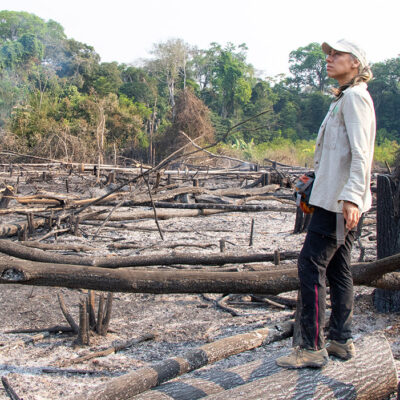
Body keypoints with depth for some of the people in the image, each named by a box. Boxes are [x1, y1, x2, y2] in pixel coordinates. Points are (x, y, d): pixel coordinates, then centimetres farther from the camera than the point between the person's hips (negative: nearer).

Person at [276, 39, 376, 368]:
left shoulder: (355, 97, -9)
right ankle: (341, 341, 19)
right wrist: (319, 182, 24)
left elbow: (361, 152, -19)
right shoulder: (344, 98, 22)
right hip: (338, 199, 10)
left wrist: (351, 196, -28)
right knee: (337, 267, 12)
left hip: (339, 200, -10)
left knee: (311, 264, -11)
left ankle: (313, 347, -7)